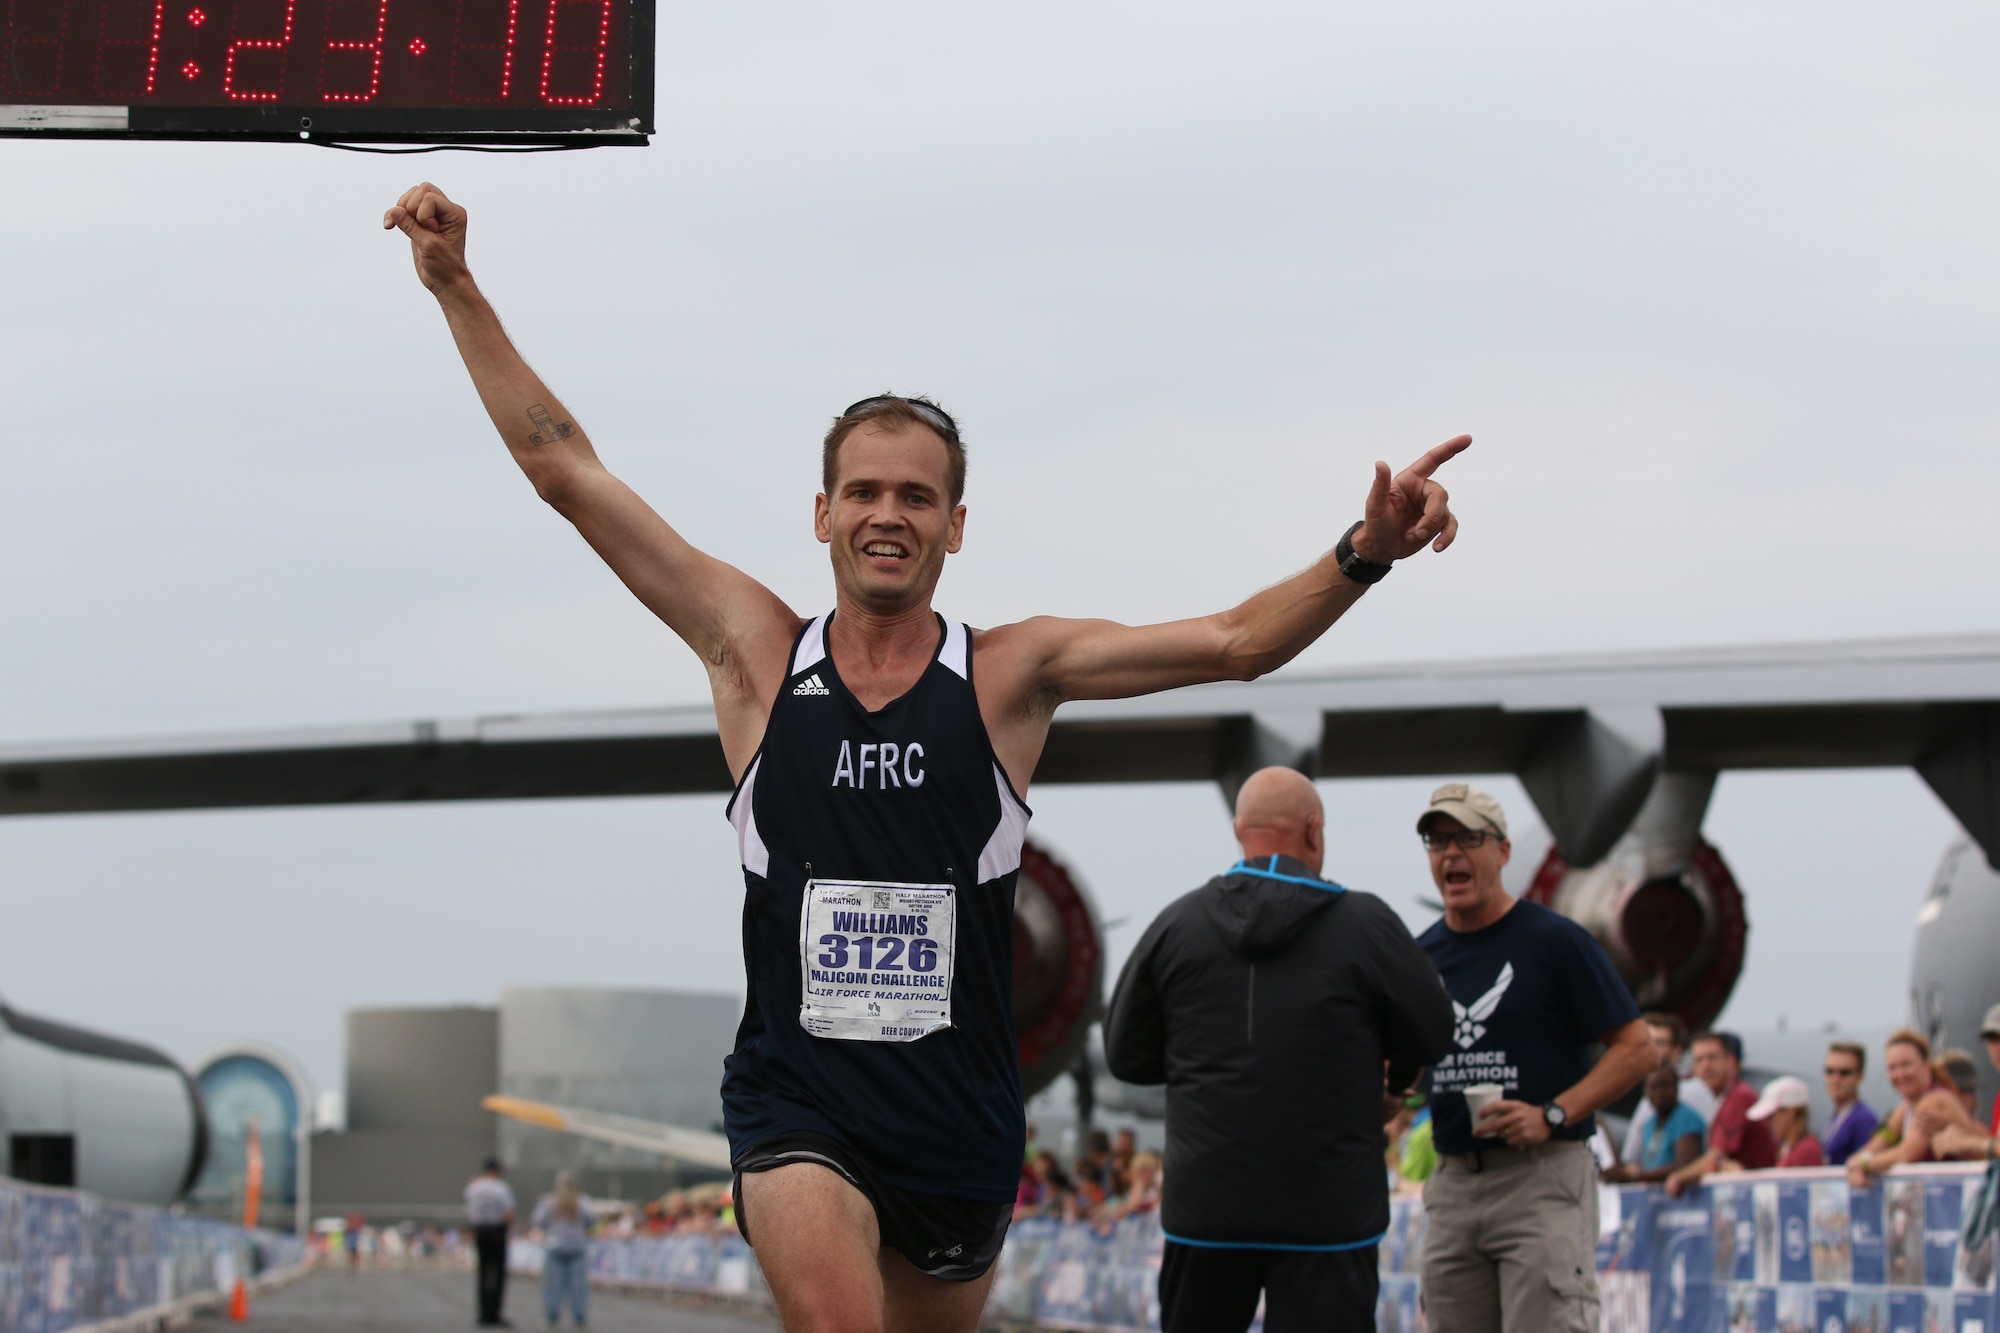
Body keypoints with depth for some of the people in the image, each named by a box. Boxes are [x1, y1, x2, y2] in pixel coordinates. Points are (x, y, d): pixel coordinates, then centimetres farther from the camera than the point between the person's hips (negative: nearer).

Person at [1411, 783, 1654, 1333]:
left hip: (1544, 1178, -6)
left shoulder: (1554, 940, -3)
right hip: (1452, 1181, 6)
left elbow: (1638, 1050, -5)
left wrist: (1552, 1115, -16)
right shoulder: (1421, 955, 14)